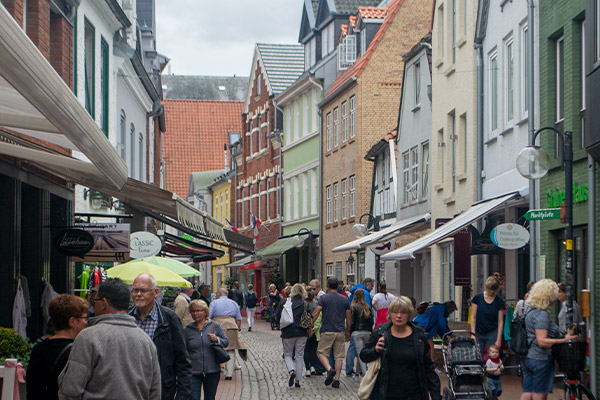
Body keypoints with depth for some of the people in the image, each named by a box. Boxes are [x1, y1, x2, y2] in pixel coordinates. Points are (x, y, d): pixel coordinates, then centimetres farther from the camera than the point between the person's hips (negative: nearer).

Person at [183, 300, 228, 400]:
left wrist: (217, 340, -12)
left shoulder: (215, 326, 3)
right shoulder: (187, 330, 3)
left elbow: (226, 342, 9)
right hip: (193, 372, -1)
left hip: (212, 370, 1)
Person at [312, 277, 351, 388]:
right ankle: (336, 379, 1)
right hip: (340, 331, 3)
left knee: (322, 352, 6)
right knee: (339, 356, 5)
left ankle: (330, 369, -19)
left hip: (327, 331, -3)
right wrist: (348, 331, 20)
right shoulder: (344, 299, 8)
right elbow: (349, 317, 10)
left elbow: (315, 313, -11)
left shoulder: (323, 298, -2)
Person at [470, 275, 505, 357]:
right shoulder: (477, 298, 0)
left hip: (492, 334, 0)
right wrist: (473, 334, -4)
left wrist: (498, 339, -5)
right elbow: (473, 317, 2)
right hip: (478, 333, 0)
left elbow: (500, 321, 1)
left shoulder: (499, 302, 1)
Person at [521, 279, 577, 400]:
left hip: (526, 358, 9)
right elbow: (542, 341, -23)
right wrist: (565, 340, -24)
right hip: (540, 359, -9)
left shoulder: (529, 310, 13)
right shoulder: (541, 314, -18)